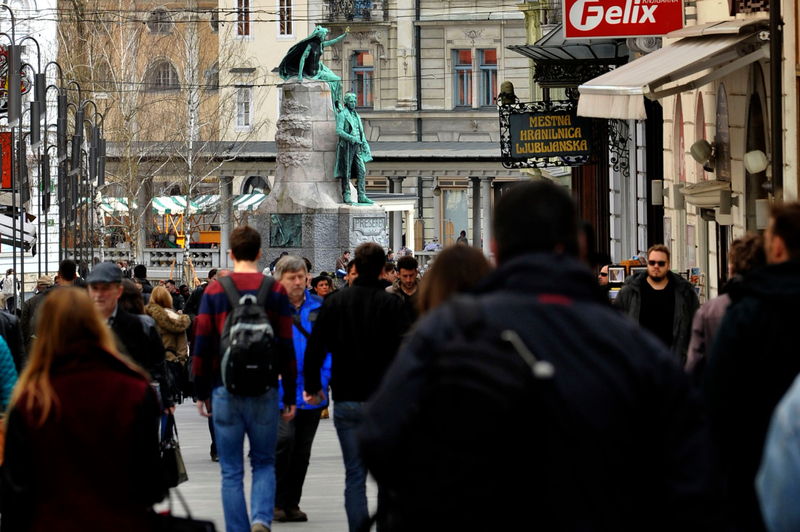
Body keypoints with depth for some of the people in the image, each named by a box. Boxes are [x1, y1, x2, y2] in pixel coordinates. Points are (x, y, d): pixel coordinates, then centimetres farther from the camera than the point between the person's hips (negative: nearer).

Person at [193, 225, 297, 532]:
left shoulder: (214, 291, 0)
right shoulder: (275, 291, 0)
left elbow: (202, 345, -1)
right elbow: (286, 347, -1)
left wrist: (201, 392, 8)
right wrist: (290, 395, 6)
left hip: (225, 391, 0)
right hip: (264, 391, 0)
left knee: (231, 471, 7)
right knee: (264, 463, 12)